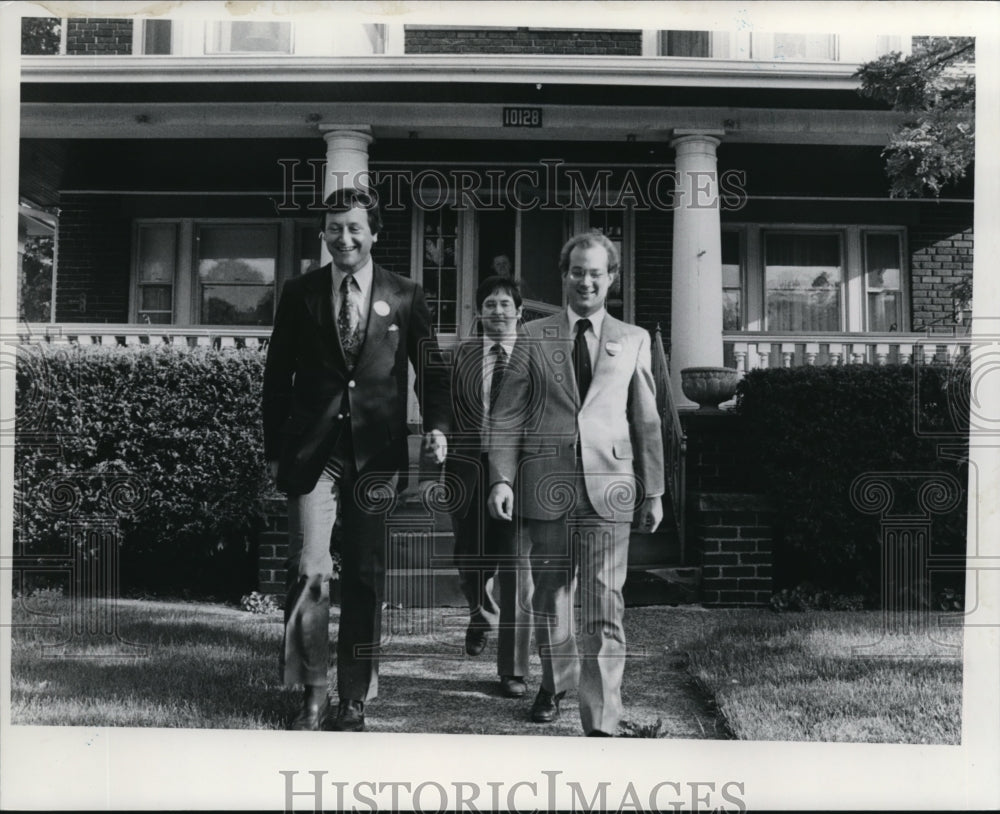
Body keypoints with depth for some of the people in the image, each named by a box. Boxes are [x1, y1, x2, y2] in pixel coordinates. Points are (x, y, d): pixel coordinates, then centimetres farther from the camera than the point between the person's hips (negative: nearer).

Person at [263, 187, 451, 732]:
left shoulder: (404, 297, 5)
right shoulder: (299, 294, 7)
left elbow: (431, 370, 8)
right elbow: (277, 375, 9)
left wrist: (437, 426, -9)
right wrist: (274, 449, 5)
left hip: (375, 453, 0)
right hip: (311, 452, 0)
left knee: (365, 578, 7)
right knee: (308, 572, -7)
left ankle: (354, 699, 19)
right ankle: (313, 695, 8)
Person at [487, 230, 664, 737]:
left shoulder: (634, 341, 11)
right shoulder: (534, 337, 9)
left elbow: (646, 422, 12)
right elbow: (507, 413, 5)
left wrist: (653, 491, 10)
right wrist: (502, 477, -5)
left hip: (608, 486, 0)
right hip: (546, 485, 1)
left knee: (605, 608, -5)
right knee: (548, 596, 12)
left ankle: (601, 722, 0)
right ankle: (556, 682, 35)